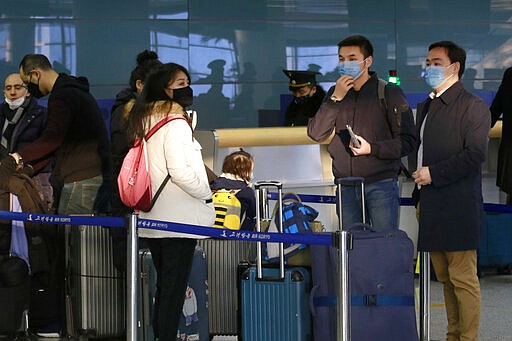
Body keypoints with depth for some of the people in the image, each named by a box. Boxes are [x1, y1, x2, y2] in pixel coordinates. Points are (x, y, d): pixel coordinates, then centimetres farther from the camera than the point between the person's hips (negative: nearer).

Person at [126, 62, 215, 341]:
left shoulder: (142, 120, 13)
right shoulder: (175, 122, -14)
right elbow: (180, 171, -21)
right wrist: (205, 193, -6)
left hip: (151, 218, 9)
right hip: (179, 219, -8)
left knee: (163, 286, 16)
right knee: (174, 289, -4)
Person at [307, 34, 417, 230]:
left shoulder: (388, 93, 0)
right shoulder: (335, 94, 14)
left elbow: (408, 141, -4)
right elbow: (315, 134, 2)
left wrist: (372, 149, -17)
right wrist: (336, 99, -7)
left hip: (381, 185, -4)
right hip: (346, 185, 4)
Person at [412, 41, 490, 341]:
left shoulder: (472, 106, -7)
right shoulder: (427, 107, 19)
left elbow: (476, 155, -16)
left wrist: (433, 173, -15)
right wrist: (420, 198, 16)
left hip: (459, 209, -8)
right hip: (432, 208, 8)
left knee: (463, 279, -6)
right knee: (446, 279, 11)